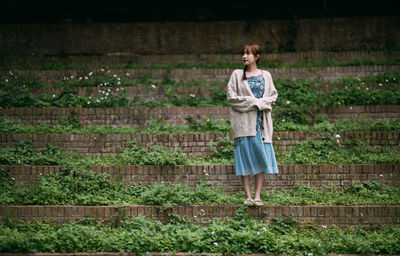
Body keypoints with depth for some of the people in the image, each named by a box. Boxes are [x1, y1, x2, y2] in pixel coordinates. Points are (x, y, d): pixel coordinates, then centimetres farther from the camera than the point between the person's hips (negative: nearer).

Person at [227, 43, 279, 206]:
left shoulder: (265, 75, 11)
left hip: (261, 121, 2)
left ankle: (257, 196, 0)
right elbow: (231, 96, -2)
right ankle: (247, 196, -2)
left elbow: (273, 95, 13)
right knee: (245, 157, -5)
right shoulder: (237, 75, 5)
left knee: (261, 158, -3)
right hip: (244, 122, -2)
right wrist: (253, 102, -9)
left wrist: (262, 102, -8)